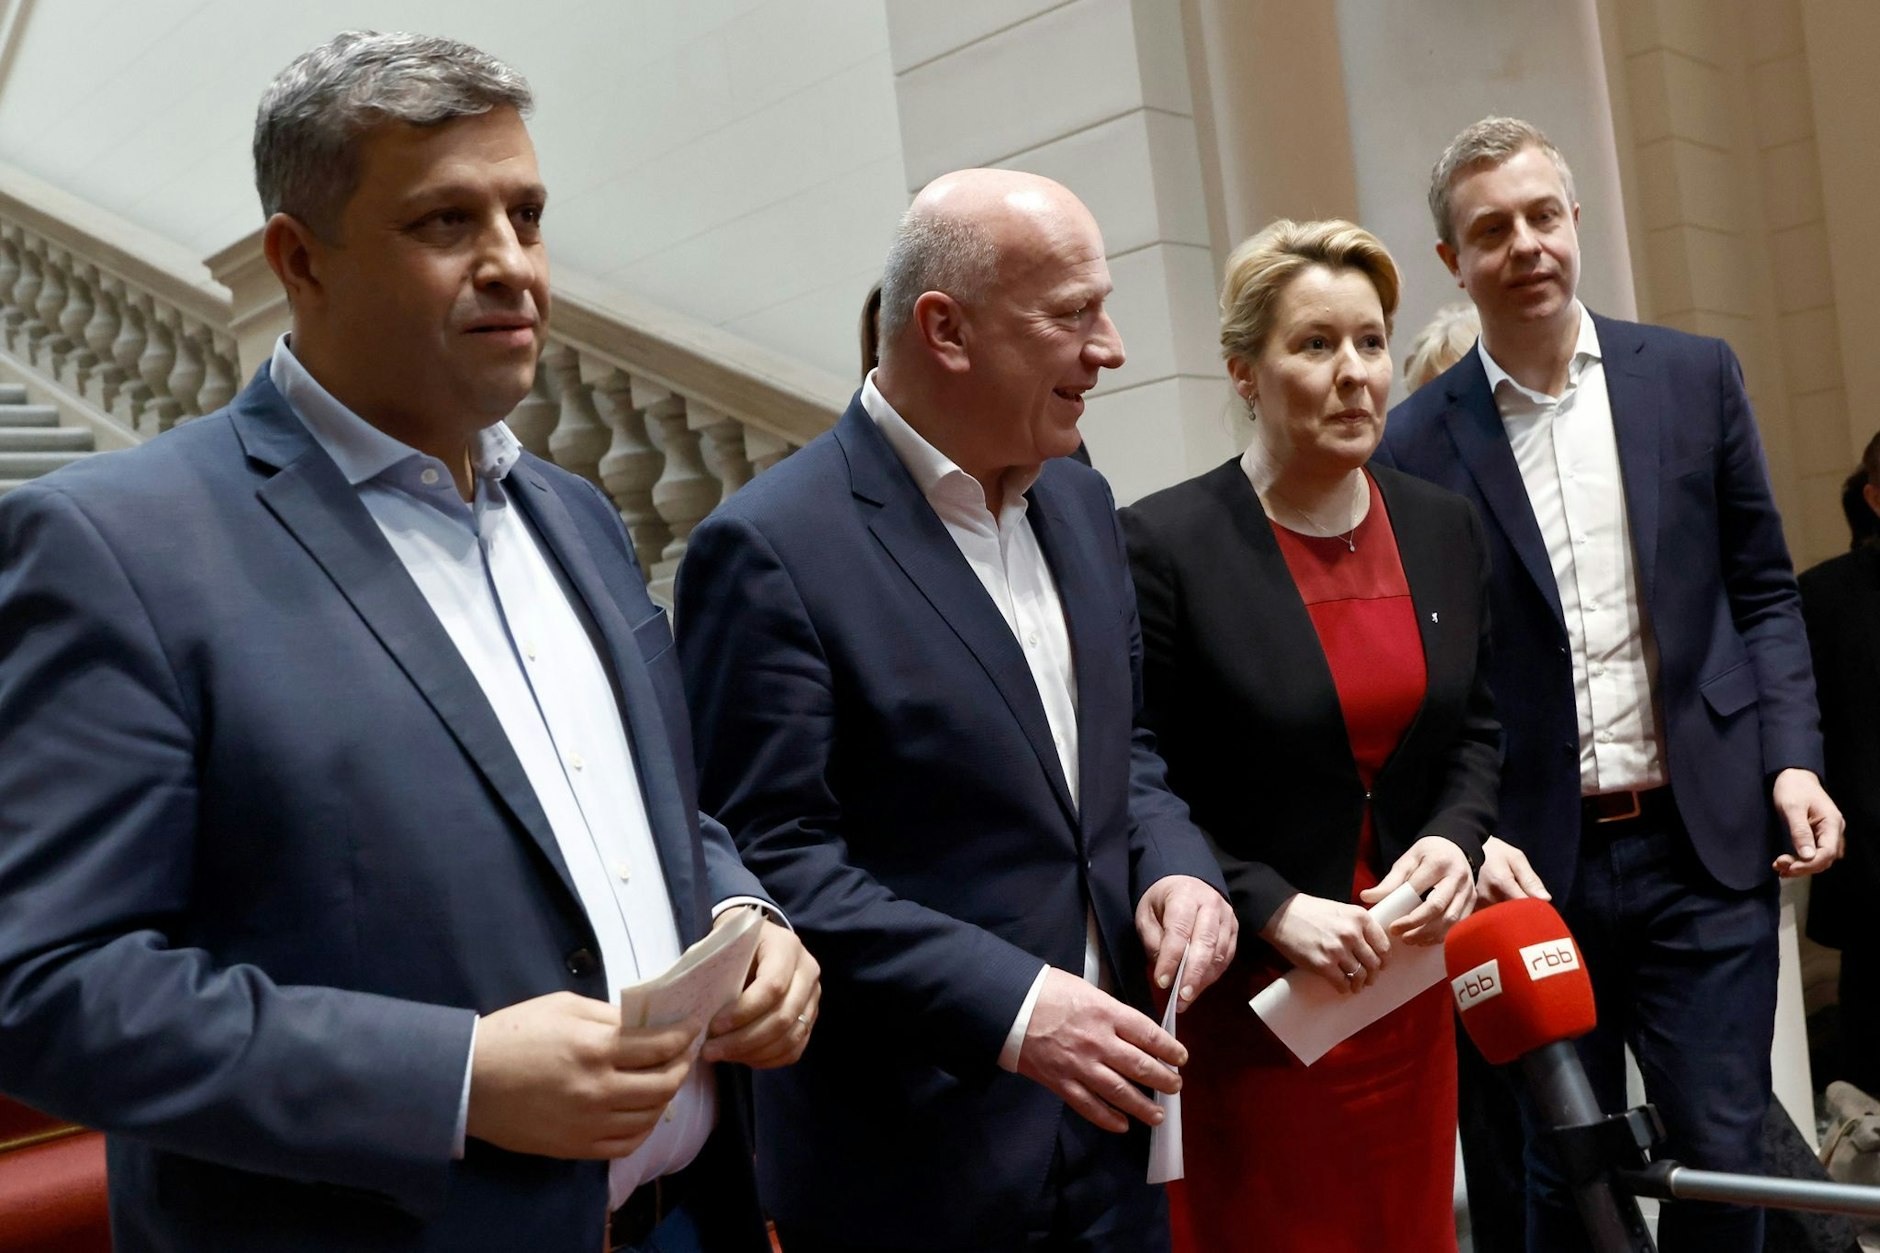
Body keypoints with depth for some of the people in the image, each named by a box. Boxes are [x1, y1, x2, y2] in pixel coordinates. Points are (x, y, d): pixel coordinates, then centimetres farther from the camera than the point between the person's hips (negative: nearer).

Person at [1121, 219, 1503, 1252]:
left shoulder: (1443, 526, 5)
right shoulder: (1163, 543, -13)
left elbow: (1476, 724, 14)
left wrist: (1455, 836, -5)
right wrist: (1272, 910, -18)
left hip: (1406, 976, 5)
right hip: (1246, 998, -5)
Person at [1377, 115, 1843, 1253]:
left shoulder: (1695, 376, 5)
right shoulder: (1420, 438, -2)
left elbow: (1763, 592, 9)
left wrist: (1792, 760, -3)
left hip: (1703, 847, 1)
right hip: (1532, 863, -1)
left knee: (1722, 1159, 7)